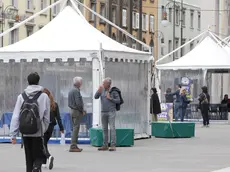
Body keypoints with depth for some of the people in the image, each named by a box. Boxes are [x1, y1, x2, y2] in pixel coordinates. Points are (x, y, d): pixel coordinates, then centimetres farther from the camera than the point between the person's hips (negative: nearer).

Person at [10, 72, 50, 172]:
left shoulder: (21, 96, -1)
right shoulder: (44, 96, -5)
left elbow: (15, 117, -4)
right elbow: (46, 117, 0)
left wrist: (13, 134, -2)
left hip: (25, 133, 2)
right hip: (38, 133, -2)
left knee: (29, 158, 15)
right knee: (38, 156, 5)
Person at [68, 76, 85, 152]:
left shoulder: (71, 91, 14)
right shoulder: (76, 91, -16)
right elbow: (78, 103, -22)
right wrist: (82, 111, -8)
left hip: (72, 111, 10)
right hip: (77, 112, -10)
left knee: (75, 129, 14)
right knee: (76, 128, -8)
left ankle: (74, 146, 17)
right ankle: (73, 146, -9)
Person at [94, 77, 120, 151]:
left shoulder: (114, 91, -8)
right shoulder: (102, 89, 6)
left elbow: (118, 101, -8)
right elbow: (96, 97, -4)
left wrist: (110, 98, -19)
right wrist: (99, 91, -22)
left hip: (111, 112, -6)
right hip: (104, 112, 6)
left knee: (112, 128, -10)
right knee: (104, 129, 7)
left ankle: (113, 146, -10)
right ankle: (105, 146, 12)